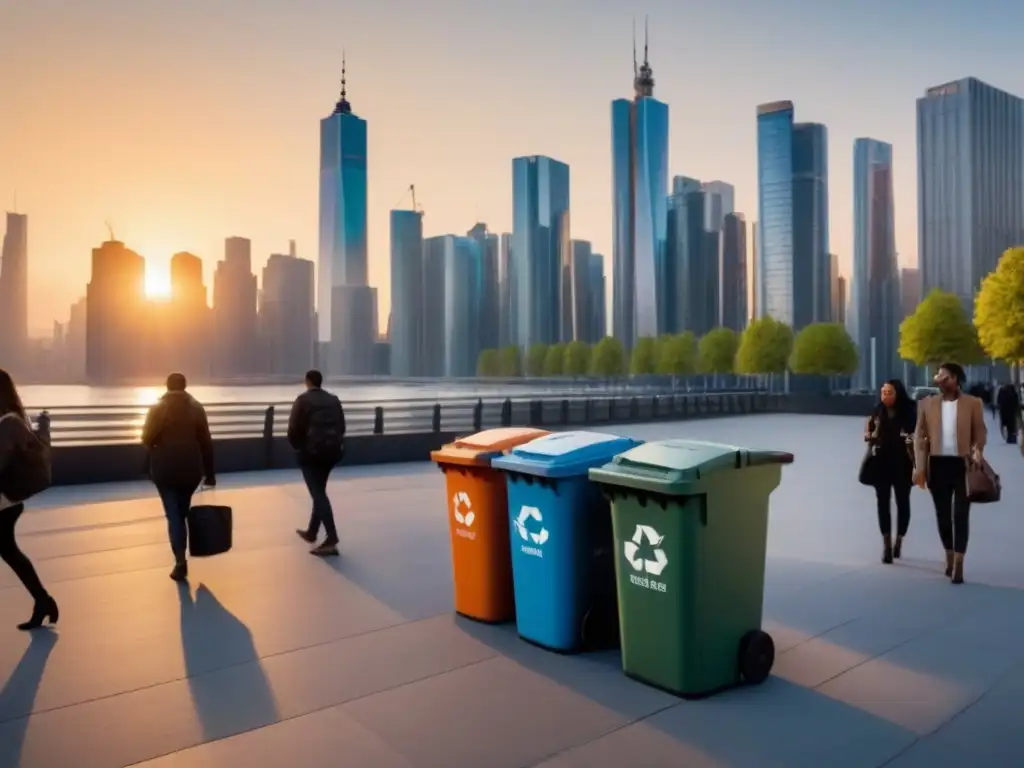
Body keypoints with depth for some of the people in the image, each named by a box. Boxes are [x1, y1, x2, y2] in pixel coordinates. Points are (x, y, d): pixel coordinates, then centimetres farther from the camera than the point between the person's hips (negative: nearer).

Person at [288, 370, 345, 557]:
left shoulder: (303, 400, -2)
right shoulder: (334, 400, 14)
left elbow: (294, 427, -6)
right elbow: (342, 426, 11)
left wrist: (297, 446, 11)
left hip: (311, 450, -6)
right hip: (332, 449, 6)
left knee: (318, 493, -8)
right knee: (319, 491, 20)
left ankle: (331, 539, -19)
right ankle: (312, 532, 31)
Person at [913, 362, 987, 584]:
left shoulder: (973, 403, -1)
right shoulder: (927, 403, 4)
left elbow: (980, 432, 3)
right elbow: (919, 436, 4)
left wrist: (976, 451, -17)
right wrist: (919, 467, -3)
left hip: (963, 464, -2)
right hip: (938, 464, 2)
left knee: (961, 514, -3)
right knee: (942, 514, 10)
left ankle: (958, 565, 1)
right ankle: (949, 558, 27)